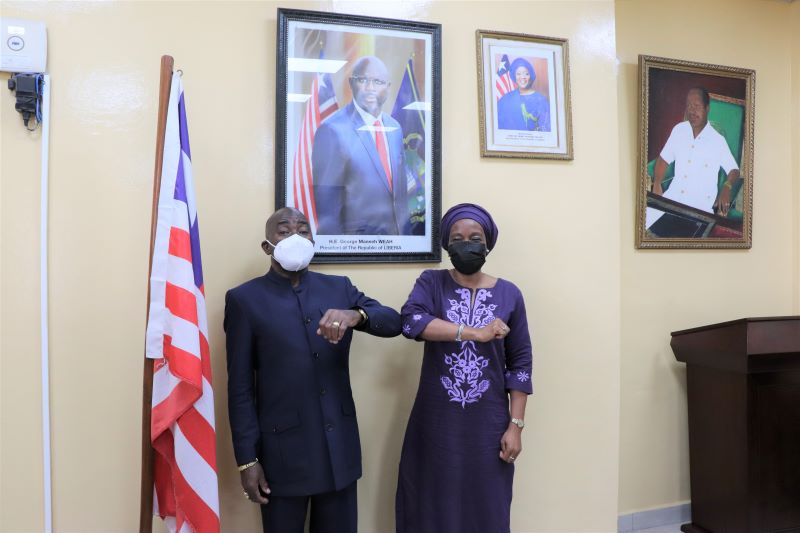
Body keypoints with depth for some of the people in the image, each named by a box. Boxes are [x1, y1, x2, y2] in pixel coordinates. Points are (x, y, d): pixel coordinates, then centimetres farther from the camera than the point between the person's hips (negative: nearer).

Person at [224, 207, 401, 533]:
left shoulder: (339, 288, 4)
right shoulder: (244, 299, -5)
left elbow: (393, 323, -5)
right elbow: (240, 387, -6)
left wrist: (355, 315, -26)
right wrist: (247, 459, -7)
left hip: (340, 447, 3)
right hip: (283, 451, -3)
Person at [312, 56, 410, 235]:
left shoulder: (395, 128, 6)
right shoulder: (332, 130, -15)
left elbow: (400, 189, 12)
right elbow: (326, 202, -14)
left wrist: (405, 231, 10)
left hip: (398, 234, 6)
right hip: (355, 239, -6)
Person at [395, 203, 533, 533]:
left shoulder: (509, 294, 2)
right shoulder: (431, 283, 0)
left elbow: (520, 364, 3)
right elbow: (410, 321, -21)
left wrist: (515, 425, -2)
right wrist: (475, 333, -22)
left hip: (488, 426, 1)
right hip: (435, 425, 0)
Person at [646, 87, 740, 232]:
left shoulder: (718, 140, -4)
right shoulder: (678, 130, 6)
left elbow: (734, 170, 2)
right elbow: (664, 159, 12)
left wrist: (726, 187, -21)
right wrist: (657, 185, -5)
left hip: (702, 205, -3)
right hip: (674, 197, 4)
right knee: (646, 218, -18)